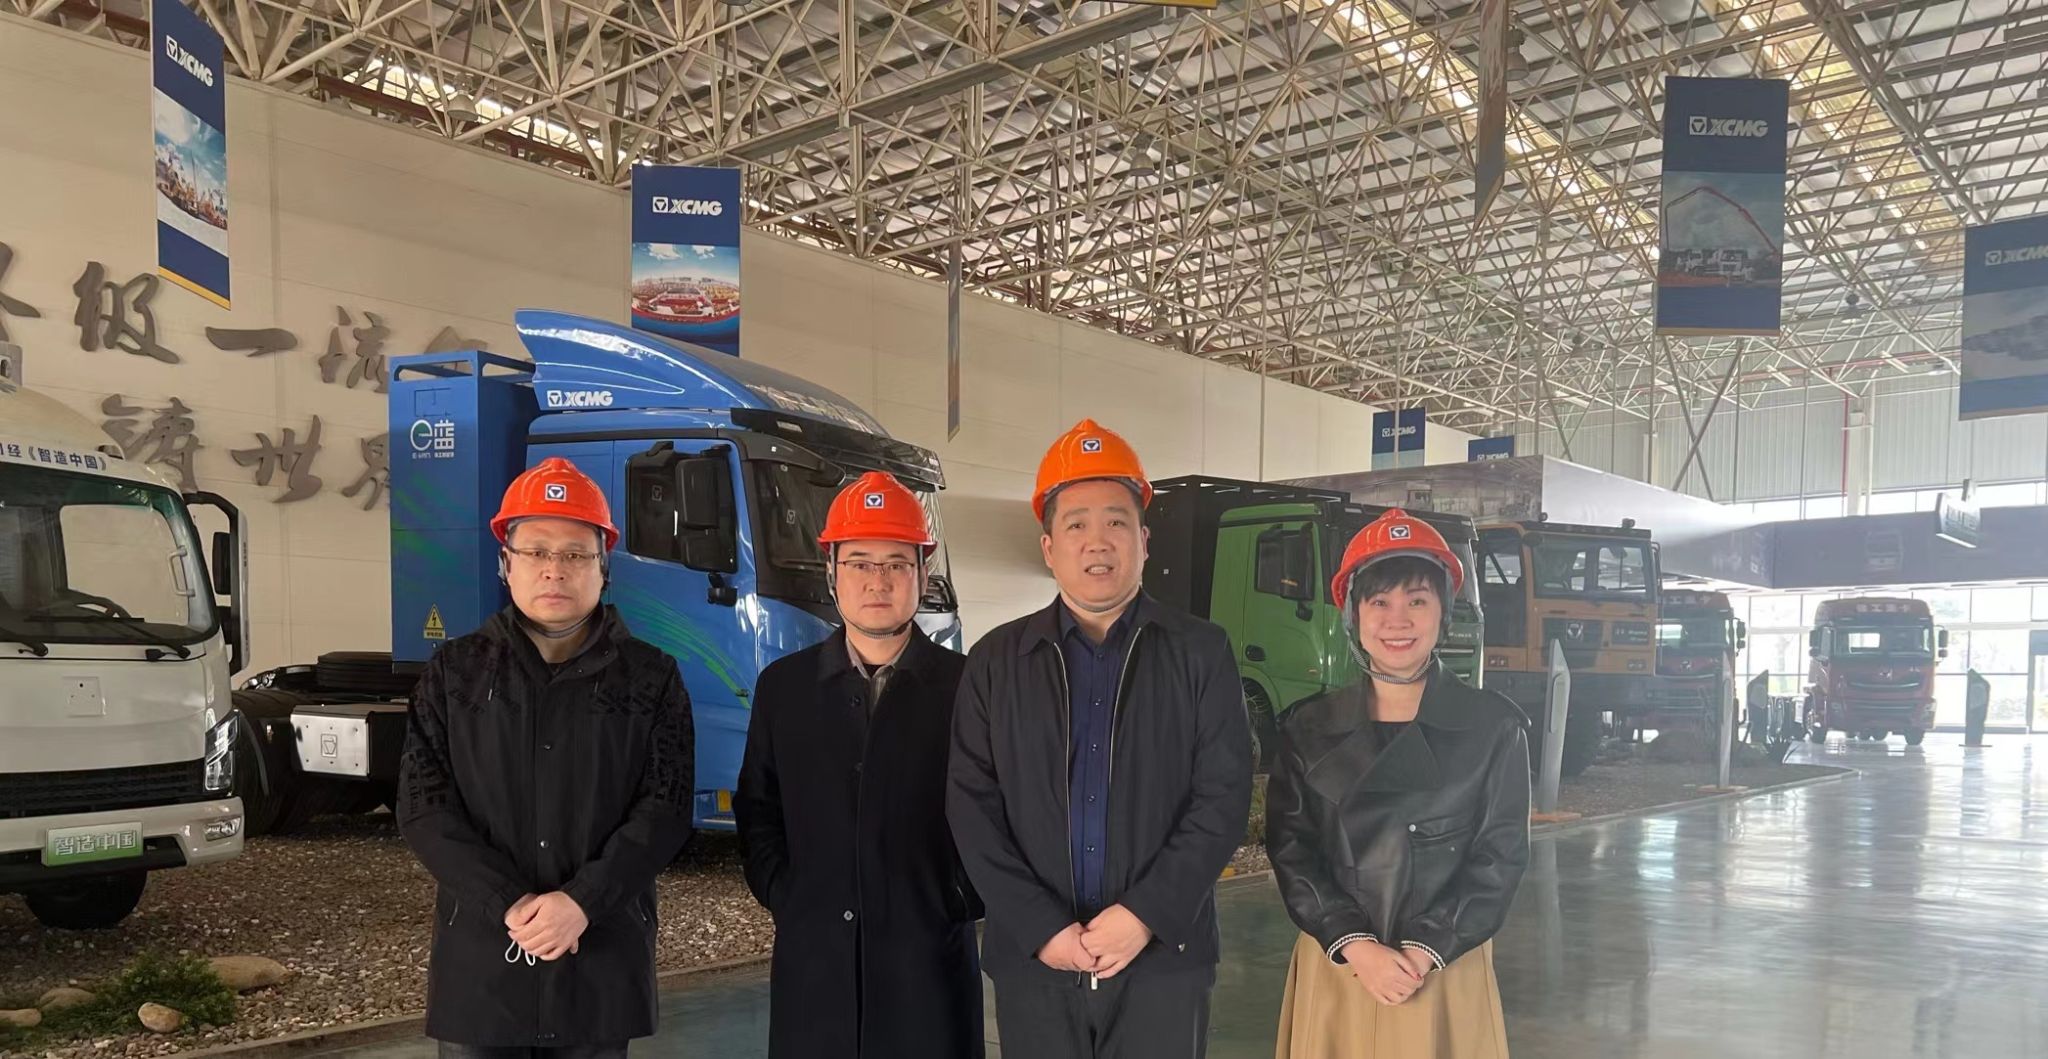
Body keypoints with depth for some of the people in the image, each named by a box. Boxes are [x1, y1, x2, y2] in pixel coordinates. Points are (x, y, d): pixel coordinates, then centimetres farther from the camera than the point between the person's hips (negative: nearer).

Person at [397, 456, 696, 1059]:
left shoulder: (651, 678, 3)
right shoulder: (454, 672, 5)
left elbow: (666, 807, -4)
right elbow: (424, 809, -1)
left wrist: (582, 902, -17)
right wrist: (509, 905, -13)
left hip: (603, 960, 0)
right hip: (480, 957, 1)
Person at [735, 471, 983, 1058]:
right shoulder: (783, 685, 7)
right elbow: (757, 808, 12)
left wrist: (963, 903, -5)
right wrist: (781, 897, 2)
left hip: (929, 959, -2)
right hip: (812, 958, 2)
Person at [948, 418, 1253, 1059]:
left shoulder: (1200, 653, 2)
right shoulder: (996, 662, 5)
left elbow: (1223, 798, -4)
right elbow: (972, 808, -1)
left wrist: (1144, 917, -12)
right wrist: (1042, 929, -10)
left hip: (1164, 959, -1)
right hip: (1034, 960, 1)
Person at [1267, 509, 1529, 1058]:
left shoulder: (1495, 726, -2)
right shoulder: (1308, 727, 2)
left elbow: (1500, 855, -4)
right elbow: (1291, 847, -2)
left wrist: (1424, 952, -12)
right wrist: (1357, 948, -12)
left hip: (1447, 974, -1)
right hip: (1334, 970, 1)